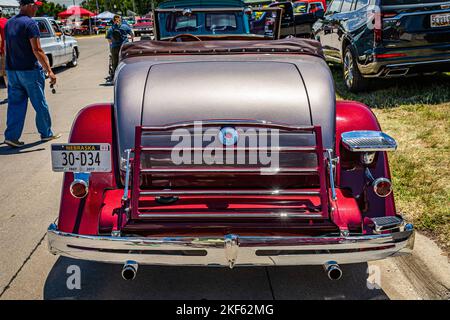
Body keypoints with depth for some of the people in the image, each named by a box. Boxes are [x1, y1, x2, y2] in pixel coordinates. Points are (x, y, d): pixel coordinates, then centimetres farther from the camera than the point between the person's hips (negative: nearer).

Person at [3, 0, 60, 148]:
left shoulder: (9, 23, 12)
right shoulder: (30, 23, -13)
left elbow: (7, 48, 16)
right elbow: (37, 50, -18)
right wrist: (49, 71, -17)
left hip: (12, 70, 7)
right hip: (30, 70, -7)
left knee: (15, 104, 8)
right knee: (40, 104, 6)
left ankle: (11, 136, 4)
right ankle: (46, 133, 17)